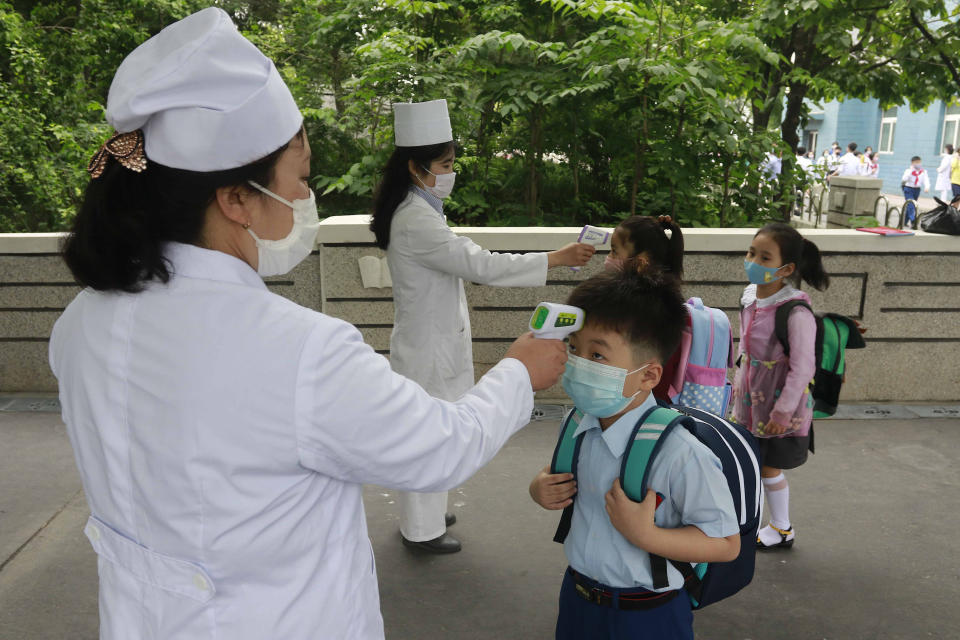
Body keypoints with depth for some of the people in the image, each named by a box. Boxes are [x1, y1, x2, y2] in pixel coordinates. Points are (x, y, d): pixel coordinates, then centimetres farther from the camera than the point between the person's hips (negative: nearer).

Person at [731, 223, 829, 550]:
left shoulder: (796, 313, -27)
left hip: (779, 402, -6)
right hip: (750, 397, 7)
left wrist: (782, 412, -17)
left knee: (769, 466, 9)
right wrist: (739, 380, 16)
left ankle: (782, 529, 32)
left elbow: (802, 368, -22)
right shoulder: (750, 295, -3)